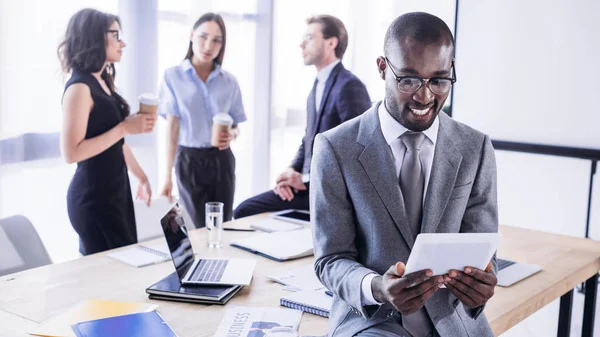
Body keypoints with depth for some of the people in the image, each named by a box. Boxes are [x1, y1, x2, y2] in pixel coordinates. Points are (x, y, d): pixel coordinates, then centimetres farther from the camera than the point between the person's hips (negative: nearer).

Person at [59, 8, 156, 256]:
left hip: (115, 190, 9)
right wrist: (126, 127, -22)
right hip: (94, 196, -9)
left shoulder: (102, 83, 10)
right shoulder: (80, 87, -17)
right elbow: (71, 153, -23)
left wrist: (141, 177, 22)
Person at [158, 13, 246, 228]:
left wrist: (232, 135, -16)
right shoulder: (173, 77, -3)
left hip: (221, 160, 2)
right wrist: (168, 176, -8)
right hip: (189, 160, -2)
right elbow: (172, 127, -6)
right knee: (199, 230, 1)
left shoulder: (229, 82, 4)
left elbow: (236, 126, 10)